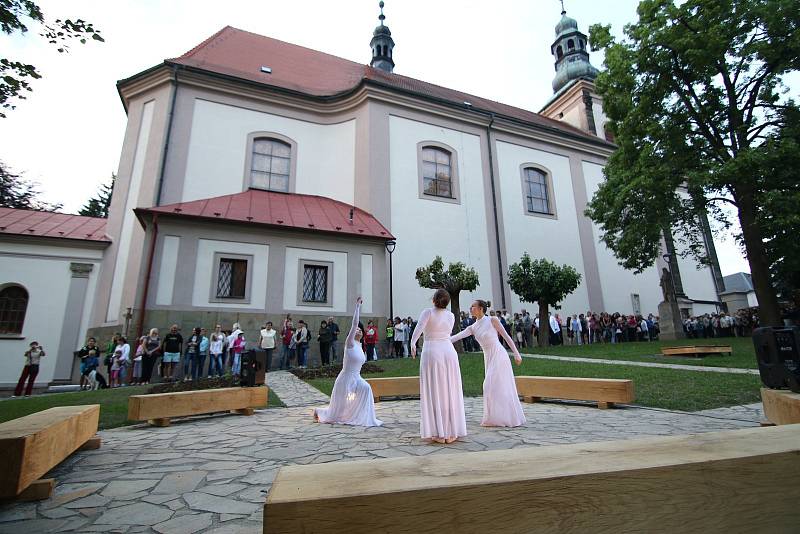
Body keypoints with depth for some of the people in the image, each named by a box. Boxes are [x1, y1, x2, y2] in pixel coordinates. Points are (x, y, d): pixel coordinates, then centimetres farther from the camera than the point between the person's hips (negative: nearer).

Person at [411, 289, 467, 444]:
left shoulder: (428, 312, -4)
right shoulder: (451, 316, 8)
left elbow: (419, 327, -21)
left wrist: (412, 343, -26)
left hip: (431, 353, -3)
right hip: (449, 352, 4)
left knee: (434, 393, 3)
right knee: (450, 392, 9)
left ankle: (439, 434, 6)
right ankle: (451, 433, 14)